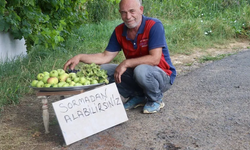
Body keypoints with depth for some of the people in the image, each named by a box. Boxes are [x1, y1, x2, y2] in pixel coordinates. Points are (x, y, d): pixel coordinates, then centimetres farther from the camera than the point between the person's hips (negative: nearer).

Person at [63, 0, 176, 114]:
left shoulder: (154, 26, -20)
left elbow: (154, 59, -28)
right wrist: (80, 57, -14)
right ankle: (137, 96, 7)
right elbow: (106, 56, -1)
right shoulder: (119, 31, -2)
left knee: (141, 70, -38)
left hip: (162, 76, -6)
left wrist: (126, 63, -27)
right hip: (134, 73, 6)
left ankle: (156, 99, -5)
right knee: (103, 70, -8)